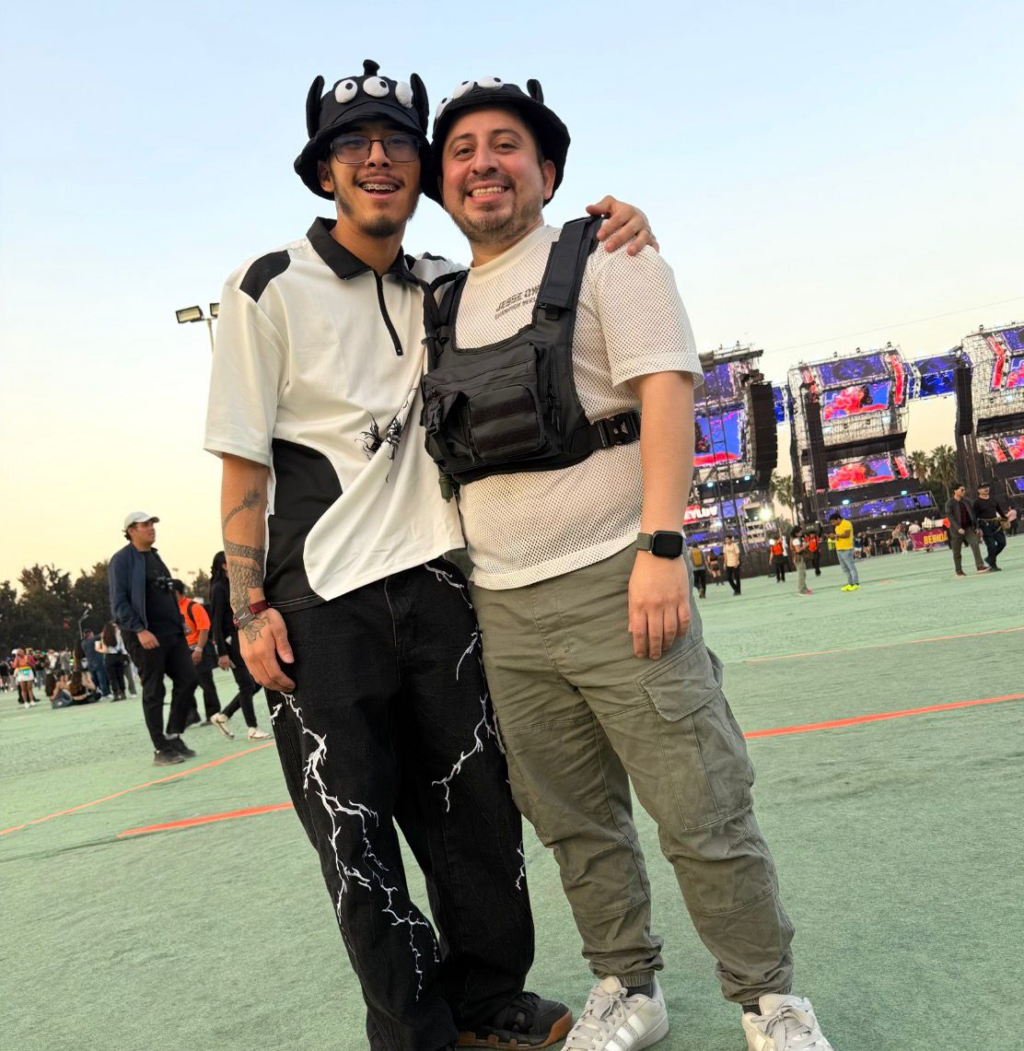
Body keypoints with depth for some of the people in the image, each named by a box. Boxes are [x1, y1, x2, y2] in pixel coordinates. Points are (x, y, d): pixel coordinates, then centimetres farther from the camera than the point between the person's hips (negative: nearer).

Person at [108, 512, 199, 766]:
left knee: (188, 680, 2)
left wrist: (180, 622, 17)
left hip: (172, 632, 7)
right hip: (145, 635, -7)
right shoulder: (122, 560, -6)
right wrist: (139, 630, -21)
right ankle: (160, 750, 7)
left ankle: (173, 736, 17)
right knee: (153, 692, -1)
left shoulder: (154, 557, 18)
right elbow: (119, 602, -13)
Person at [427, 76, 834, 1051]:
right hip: (504, 612, 5)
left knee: (703, 813, -1)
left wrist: (660, 548, -19)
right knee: (577, 823, 12)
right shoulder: (443, 309, 17)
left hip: (613, 584, -5)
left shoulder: (604, 256, 1)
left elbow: (666, 393, -10)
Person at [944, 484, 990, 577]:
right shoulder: (950, 503, -7)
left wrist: (976, 527, 7)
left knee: (975, 545, -14)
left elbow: (972, 514, 13)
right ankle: (958, 571, 16)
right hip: (956, 530, -4)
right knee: (957, 552, 4)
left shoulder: (966, 501, 9)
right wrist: (958, 528, -23)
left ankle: (980, 566, -16)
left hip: (968, 528, 4)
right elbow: (950, 517, -15)